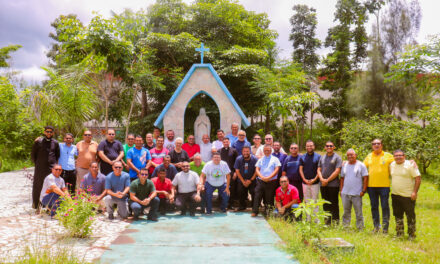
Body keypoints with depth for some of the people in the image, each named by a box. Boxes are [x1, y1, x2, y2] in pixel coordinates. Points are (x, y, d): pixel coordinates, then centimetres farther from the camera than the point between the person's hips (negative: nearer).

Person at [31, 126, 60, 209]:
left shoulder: (55, 143, 7)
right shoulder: (38, 141, 1)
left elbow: (58, 155, 20)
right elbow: (33, 155, 8)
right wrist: (37, 164, 8)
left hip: (52, 168, 1)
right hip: (40, 169, -1)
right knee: (38, 187, 3)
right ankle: (37, 206, 14)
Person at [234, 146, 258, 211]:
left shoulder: (254, 159, -11)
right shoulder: (238, 159, -7)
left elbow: (256, 171, -8)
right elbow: (237, 171, -3)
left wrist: (250, 180, -10)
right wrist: (243, 181, -5)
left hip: (252, 180, -2)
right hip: (241, 180, 2)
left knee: (254, 193, -14)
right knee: (240, 193, -3)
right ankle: (242, 206, 17)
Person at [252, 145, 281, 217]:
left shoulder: (275, 159, 8)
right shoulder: (260, 159, 17)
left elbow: (276, 170, -3)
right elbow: (257, 169, 8)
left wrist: (269, 177, -15)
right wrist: (262, 177, -11)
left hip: (271, 182, -2)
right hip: (260, 181, 2)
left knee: (269, 198, 1)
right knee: (257, 196, -4)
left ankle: (268, 212, 12)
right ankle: (255, 212, 2)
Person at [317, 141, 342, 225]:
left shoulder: (337, 157, -3)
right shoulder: (322, 157, 14)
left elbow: (337, 171, -11)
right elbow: (319, 170, 11)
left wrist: (327, 180, -13)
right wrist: (322, 179, -7)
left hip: (333, 184, -5)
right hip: (323, 185, 5)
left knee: (334, 205, -1)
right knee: (325, 205, 11)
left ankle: (335, 223, 7)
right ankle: (327, 223, 20)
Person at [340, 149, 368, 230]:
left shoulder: (361, 165, -1)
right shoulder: (344, 165, 11)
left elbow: (365, 178, -3)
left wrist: (363, 190, -9)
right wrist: (341, 190, 10)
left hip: (356, 194, -4)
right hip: (345, 193, 4)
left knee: (358, 213, 3)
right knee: (346, 212, 11)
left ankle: (360, 229, 12)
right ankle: (345, 228, 19)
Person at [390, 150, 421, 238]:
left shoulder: (410, 165, -10)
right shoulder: (392, 165, 7)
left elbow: (418, 178, -11)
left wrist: (415, 192, -17)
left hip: (408, 195, -6)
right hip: (395, 195, 6)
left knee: (410, 216, 2)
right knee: (398, 215, 14)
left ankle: (412, 234, 15)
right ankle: (399, 234, 26)